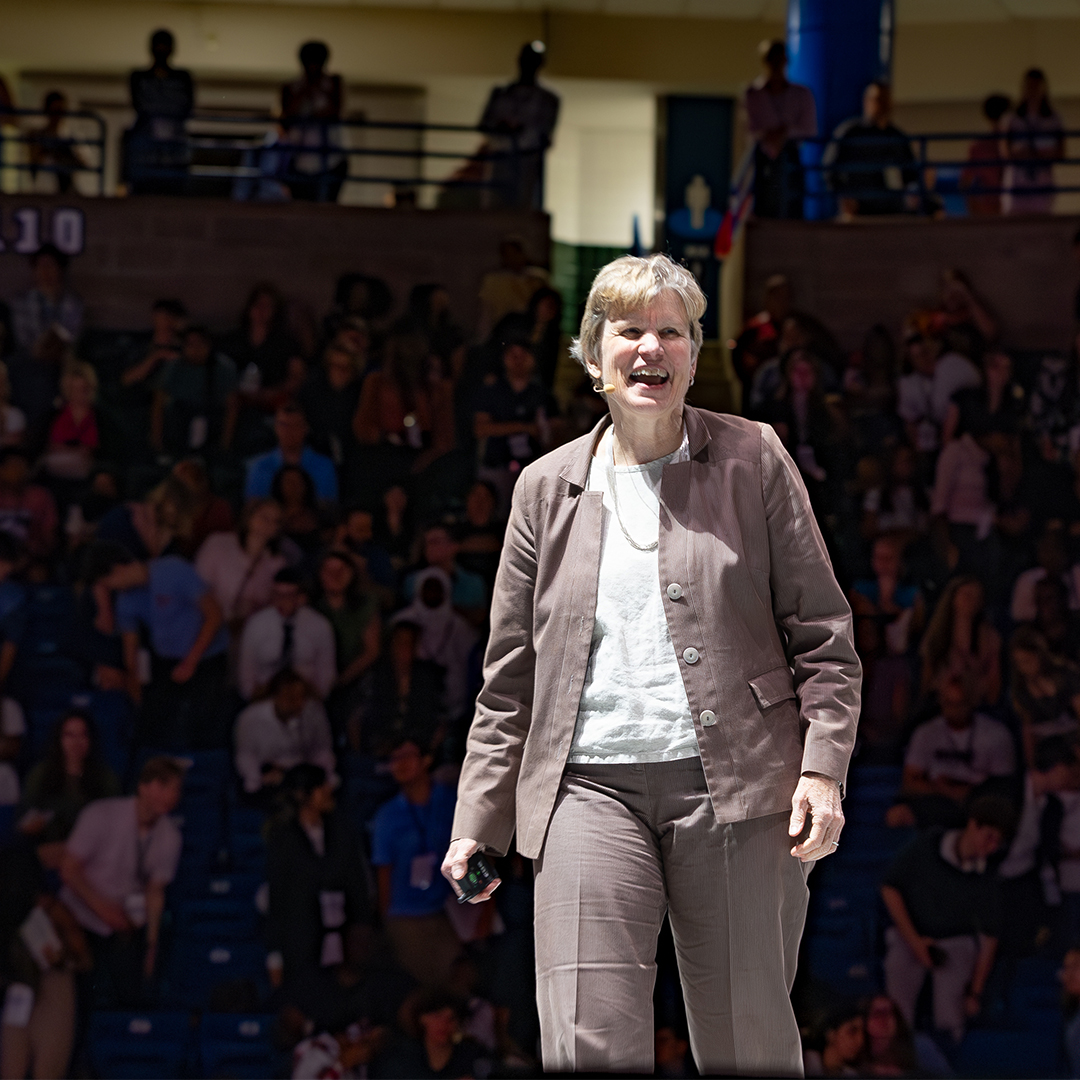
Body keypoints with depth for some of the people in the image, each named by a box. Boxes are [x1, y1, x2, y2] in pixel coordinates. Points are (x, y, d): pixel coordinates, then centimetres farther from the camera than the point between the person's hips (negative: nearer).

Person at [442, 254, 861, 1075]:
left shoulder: (754, 460, 8)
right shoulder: (547, 488, 13)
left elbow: (823, 635, 6)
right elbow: (510, 676, 16)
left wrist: (823, 768, -6)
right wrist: (479, 820, 12)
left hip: (734, 791, -1)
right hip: (591, 791, 1)